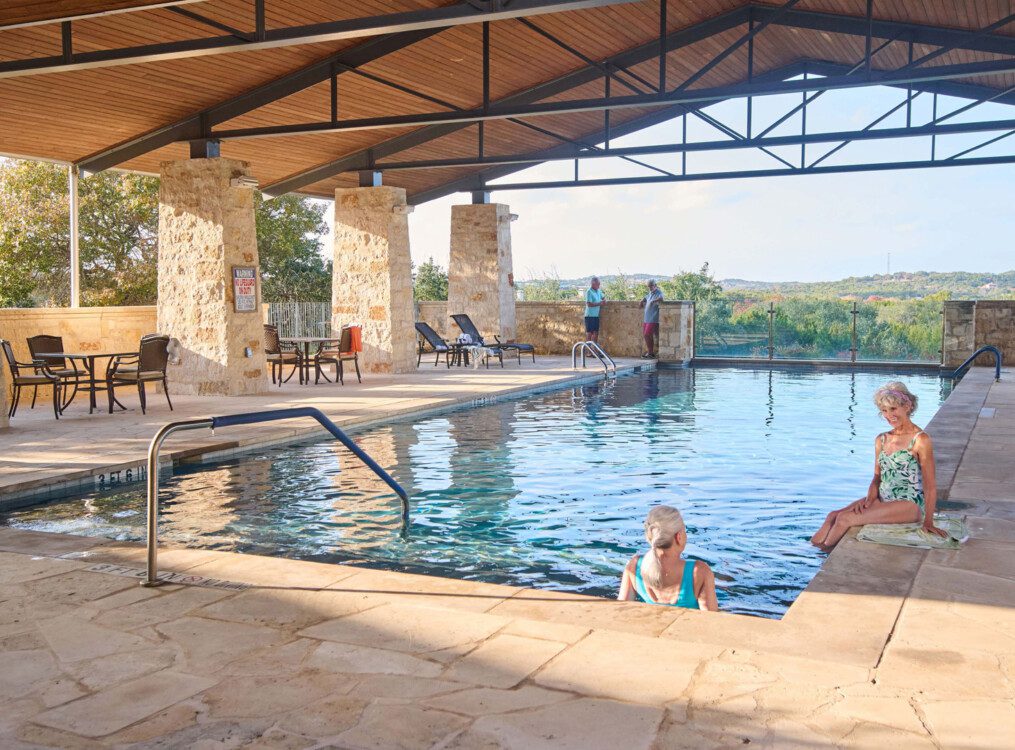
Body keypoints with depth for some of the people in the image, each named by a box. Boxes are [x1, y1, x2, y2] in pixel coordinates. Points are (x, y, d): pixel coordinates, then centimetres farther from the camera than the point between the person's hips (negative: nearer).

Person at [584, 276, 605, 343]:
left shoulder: (598, 291, 11)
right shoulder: (589, 292, -13)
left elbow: (603, 297, 30)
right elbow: (589, 304, -21)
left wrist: (603, 301, 9)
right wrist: (599, 304, -21)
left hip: (596, 315, 8)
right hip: (590, 315, -8)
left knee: (596, 332, 11)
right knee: (589, 332, -4)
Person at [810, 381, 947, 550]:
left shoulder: (920, 440, -9)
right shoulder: (881, 440, 11)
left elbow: (930, 486, -10)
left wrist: (928, 522, -13)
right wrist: (869, 499, -6)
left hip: (909, 505, -7)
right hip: (882, 499, 7)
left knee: (846, 519, -22)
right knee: (833, 516, -16)